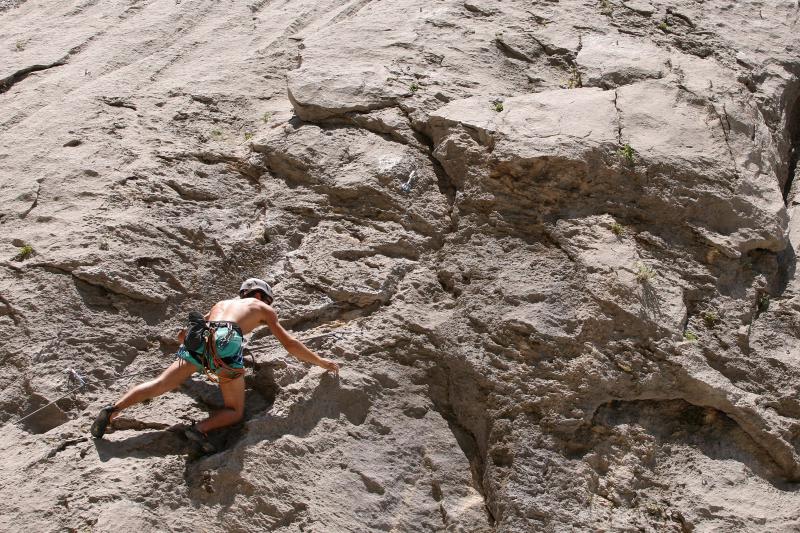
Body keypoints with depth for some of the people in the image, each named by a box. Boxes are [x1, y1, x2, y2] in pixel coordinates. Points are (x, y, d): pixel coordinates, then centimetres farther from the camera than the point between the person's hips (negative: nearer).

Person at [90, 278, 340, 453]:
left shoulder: (220, 304, 38)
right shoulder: (262, 308, 26)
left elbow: (182, 335, 41)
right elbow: (290, 344, 22)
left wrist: (202, 362, 56)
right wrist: (321, 361, 31)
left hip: (199, 340, 4)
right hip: (227, 341, -4)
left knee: (158, 385, 10)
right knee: (235, 412, 7)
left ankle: (113, 409, -8)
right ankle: (201, 428, -19)